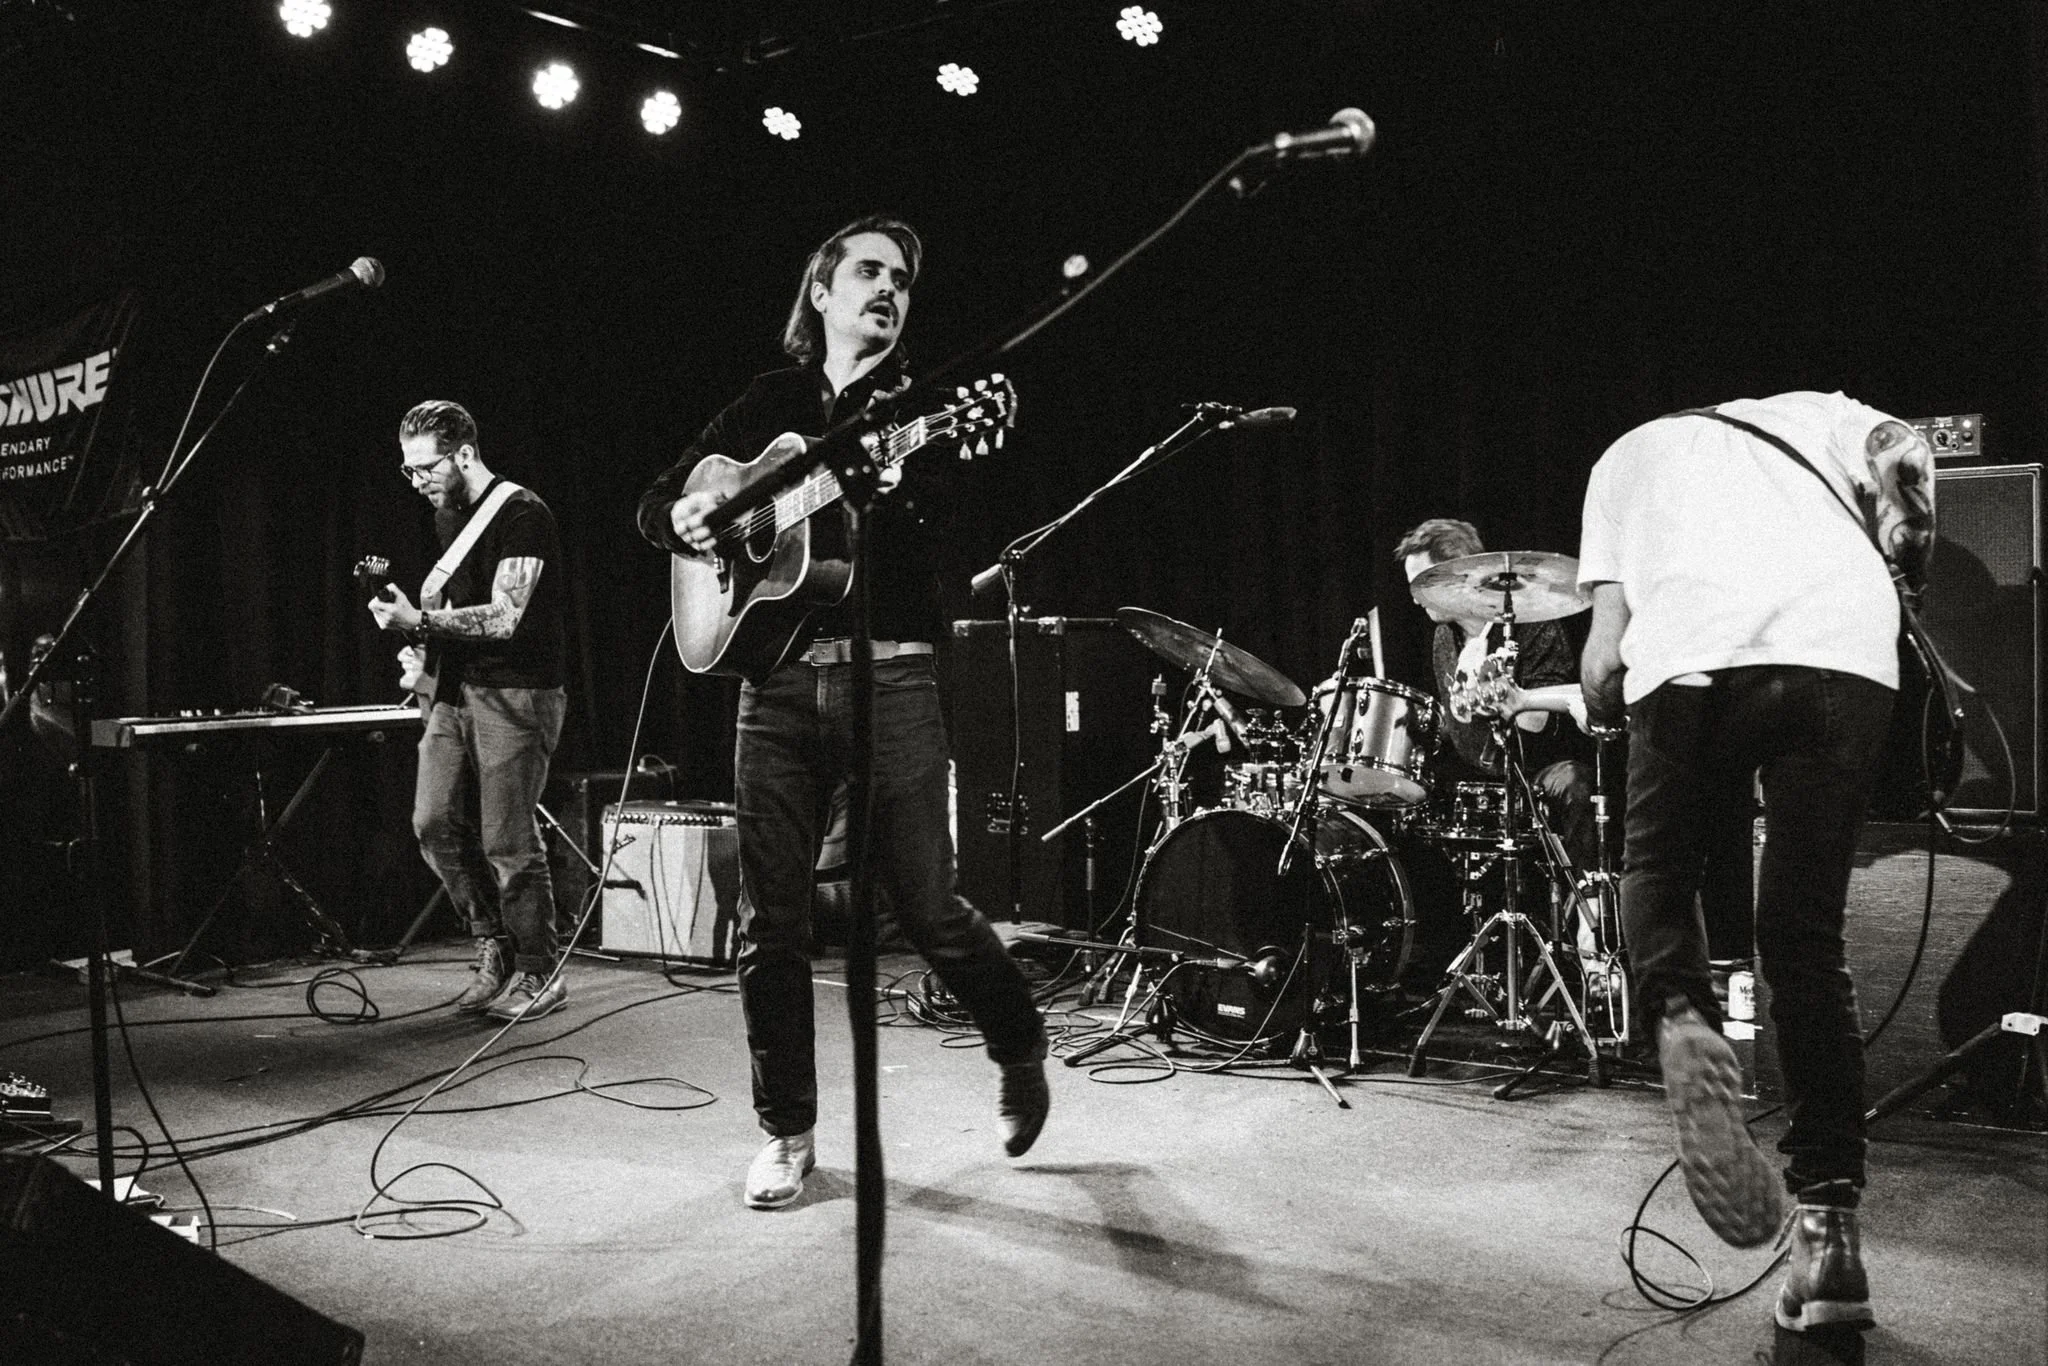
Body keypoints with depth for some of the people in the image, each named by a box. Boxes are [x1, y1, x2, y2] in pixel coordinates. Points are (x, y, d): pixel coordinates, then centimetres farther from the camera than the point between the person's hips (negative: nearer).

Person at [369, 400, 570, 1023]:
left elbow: (503, 617, -21)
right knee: (435, 823, 5)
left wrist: (420, 620, -26)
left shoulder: (520, 515, -13)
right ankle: (496, 943, 20)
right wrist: (424, 648, 9)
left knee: (506, 841, -6)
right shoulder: (447, 517, 15)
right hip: (455, 689, 9)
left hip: (514, 692, -9)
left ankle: (540, 973, 9)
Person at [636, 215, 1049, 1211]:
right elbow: (655, 501, 19)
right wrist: (681, 517, -5)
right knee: (769, 921, 3)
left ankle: (1022, 1054, 26)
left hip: (889, 679, -3)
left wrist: (925, 465, -33)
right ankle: (786, 1132, 17)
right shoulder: (768, 405, 15)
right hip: (777, 680, 3)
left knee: (929, 911, -2)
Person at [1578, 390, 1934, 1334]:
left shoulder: (1628, 454, 32)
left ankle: (1684, 1024, -9)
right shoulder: (1822, 412, 36)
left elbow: (1602, 666, 18)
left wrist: (1617, 716, 36)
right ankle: (1829, 1228, 5)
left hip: (1695, 655, -1)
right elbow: (1901, 453, 8)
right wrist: (1904, 564, 20)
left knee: (1657, 867, 23)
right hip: (1848, 652, 1)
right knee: (1805, 937, 11)